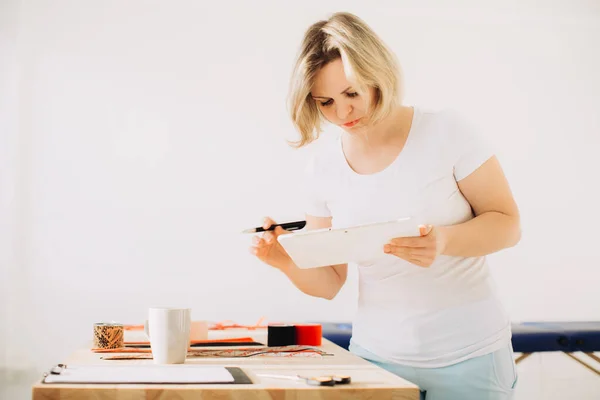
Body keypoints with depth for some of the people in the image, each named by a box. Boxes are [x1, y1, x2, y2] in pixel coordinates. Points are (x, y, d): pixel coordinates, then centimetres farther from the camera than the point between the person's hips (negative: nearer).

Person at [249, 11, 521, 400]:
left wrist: (444, 240, -27)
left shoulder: (446, 131, -12)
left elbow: (508, 224, -8)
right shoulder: (324, 167, -2)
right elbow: (329, 283, 2)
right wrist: (290, 261, -19)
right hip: (377, 354, 3)